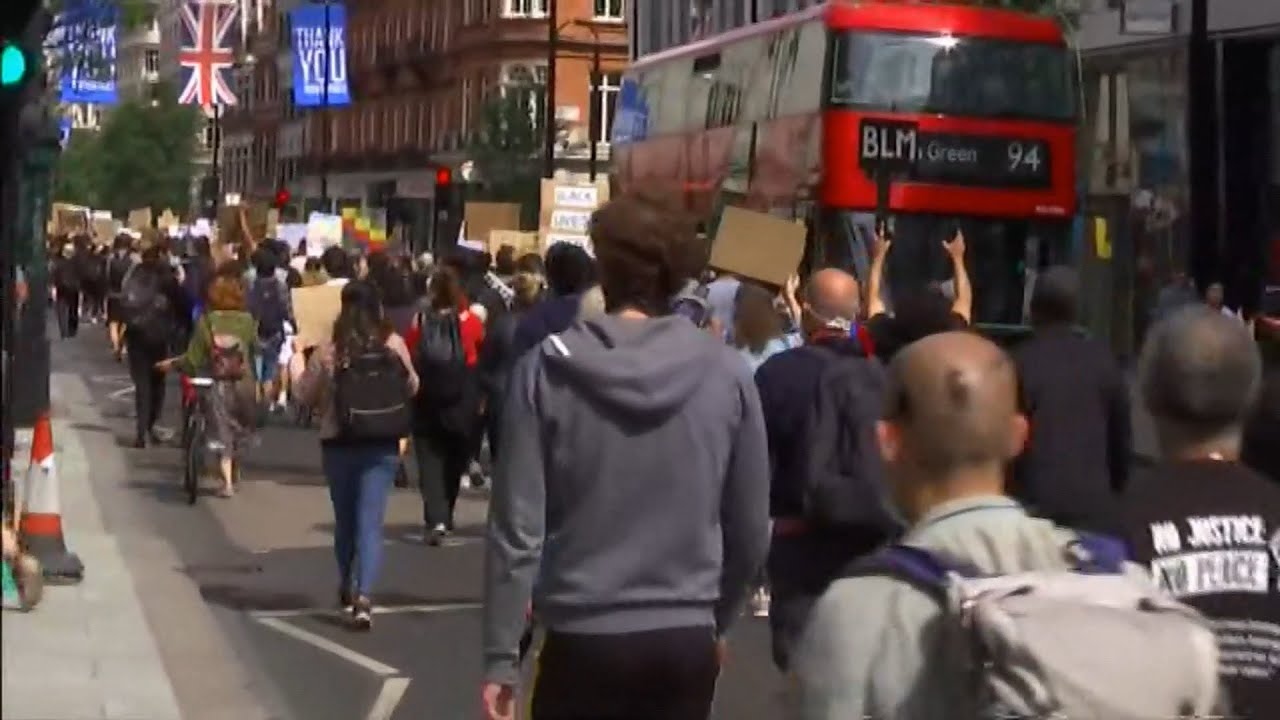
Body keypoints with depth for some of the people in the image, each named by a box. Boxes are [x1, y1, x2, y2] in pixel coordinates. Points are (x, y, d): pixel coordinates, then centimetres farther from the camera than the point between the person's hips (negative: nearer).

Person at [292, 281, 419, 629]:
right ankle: (364, 598, -17)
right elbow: (411, 388, 8)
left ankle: (348, 590, 35)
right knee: (370, 522, -2)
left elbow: (305, 395, 1)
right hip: (382, 445, 0)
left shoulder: (328, 351, -9)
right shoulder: (394, 345, -6)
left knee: (345, 519, 18)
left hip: (339, 444, 0)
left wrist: (296, 363, 16)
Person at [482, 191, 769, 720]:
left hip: (581, 641, -1)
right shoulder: (726, 373, -3)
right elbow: (751, 531, 3)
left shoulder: (549, 369, -7)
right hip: (686, 645, 2)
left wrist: (500, 657, 0)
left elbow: (517, 529, -9)